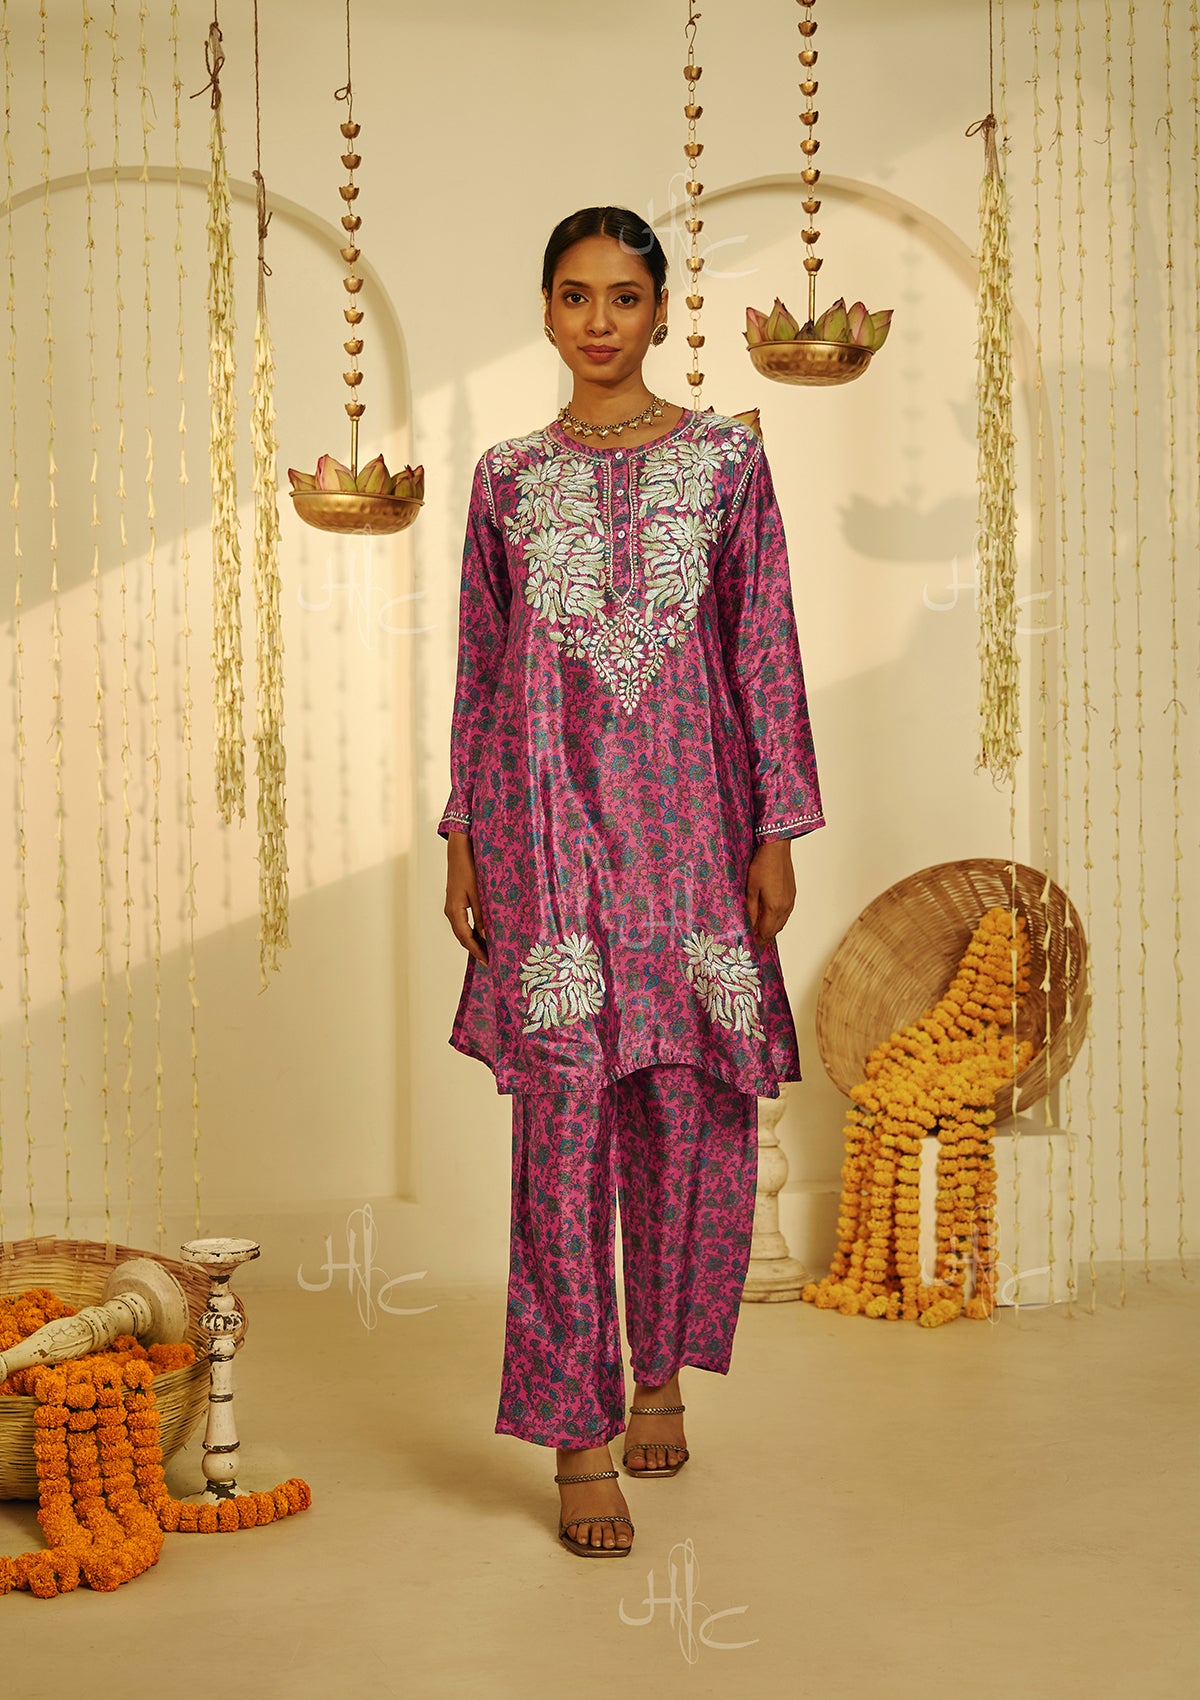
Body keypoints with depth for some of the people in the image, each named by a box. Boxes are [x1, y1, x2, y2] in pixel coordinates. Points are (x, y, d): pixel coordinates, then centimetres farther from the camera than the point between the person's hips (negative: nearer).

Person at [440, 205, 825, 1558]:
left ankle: (662, 1371, 26)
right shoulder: (509, 477, 8)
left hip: (688, 812, 1)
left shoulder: (726, 460, 5)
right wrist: (462, 837, 6)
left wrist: (777, 830, -1)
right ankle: (579, 1436, 2)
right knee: (564, 1108, -5)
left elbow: (766, 652, 4)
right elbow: (478, 669, 10)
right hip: (549, 813, 0)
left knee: (693, 1104, 5)